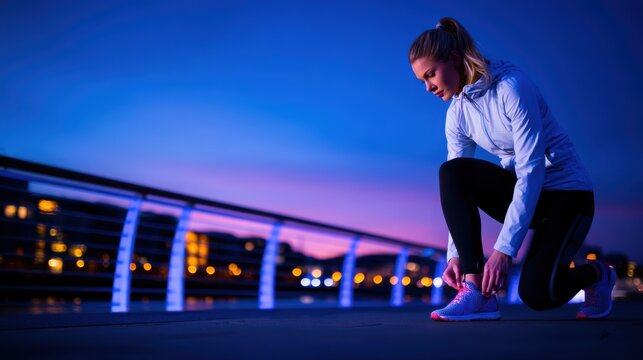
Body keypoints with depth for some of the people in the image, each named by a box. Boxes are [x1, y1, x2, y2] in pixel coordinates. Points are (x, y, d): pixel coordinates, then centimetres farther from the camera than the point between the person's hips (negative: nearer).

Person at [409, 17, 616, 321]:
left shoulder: (511, 87, -22)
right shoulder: (458, 114, -1)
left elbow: (532, 169, -27)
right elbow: (457, 190, -2)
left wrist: (504, 249, -32)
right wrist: (455, 254, -14)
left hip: (567, 192, -6)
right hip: (521, 192, 6)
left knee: (536, 293, -23)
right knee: (452, 172, -21)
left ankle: (595, 274, 13)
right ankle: (475, 291, -23)